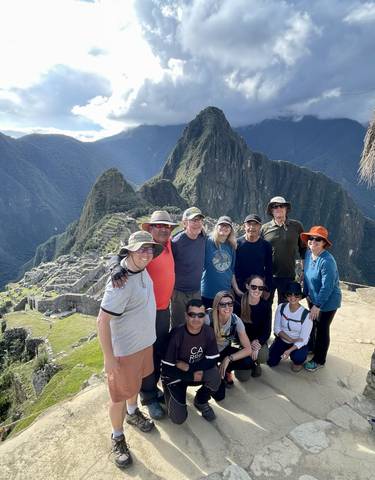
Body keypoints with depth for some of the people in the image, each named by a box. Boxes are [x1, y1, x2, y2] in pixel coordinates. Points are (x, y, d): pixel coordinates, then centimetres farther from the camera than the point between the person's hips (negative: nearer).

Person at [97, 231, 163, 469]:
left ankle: (133, 412, 56)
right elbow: (103, 321, -27)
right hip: (124, 350, -8)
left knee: (136, 381, 30)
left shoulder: (142, 269, -7)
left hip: (145, 342, 8)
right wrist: (109, 358, -21)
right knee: (120, 395, 13)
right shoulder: (121, 283, -32)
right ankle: (118, 437, 38)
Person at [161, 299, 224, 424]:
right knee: (178, 418, -13)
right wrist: (192, 376, -21)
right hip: (175, 376, -2)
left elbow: (212, 361, -14)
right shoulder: (176, 335, -27)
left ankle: (201, 401, 5)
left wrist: (187, 366, -21)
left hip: (199, 372, 3)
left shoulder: (208, 332, -16)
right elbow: (167, 370, -21)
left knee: (215, 375, -28)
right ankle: (171, 396, 21)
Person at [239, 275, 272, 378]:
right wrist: (249, 343, -22)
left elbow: (267, 330, -6)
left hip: (259, 340, 2)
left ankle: (255, 363, 11)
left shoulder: (266, 305, -9)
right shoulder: (239, 303, -18)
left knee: (263, 357, -28)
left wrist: (258, 343, -23)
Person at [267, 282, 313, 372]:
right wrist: (291, 340, -21)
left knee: (298, 357, -32)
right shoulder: (281, 308, -13)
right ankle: (282, 352, 25)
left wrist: (289, 350, -33)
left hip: (299, 343, -3)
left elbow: (303, 339, -20)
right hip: (282, 340, 3)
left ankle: (297, 362, 7)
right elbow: (277, 328, -7)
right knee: (271, 362, -7)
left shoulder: (306, 314, -23)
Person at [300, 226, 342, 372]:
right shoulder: (309, 253, -7)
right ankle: (313, 348, 48)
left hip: (327, 302, -7)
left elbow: (327, 287, -27)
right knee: (313, 324, 24)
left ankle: (319, 360, 29)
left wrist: (317, 305, -22)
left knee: (322, 330, 9)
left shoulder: (327, 261, -30)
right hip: (313, 298, 7)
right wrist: (306, 293, 9)